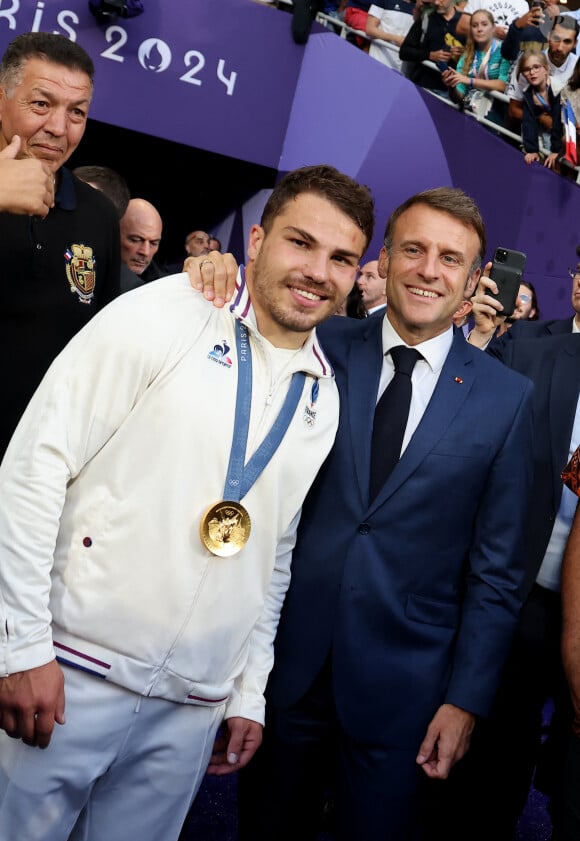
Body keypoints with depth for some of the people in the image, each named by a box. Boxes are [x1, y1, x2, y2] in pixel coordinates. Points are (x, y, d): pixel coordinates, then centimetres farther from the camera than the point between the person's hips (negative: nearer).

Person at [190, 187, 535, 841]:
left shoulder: (507, 398, -1)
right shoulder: (323, 348, -1)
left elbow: (496, 568, 1)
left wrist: (466, 698, -3)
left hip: (399, 684, -1)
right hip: (287, 659, 1)